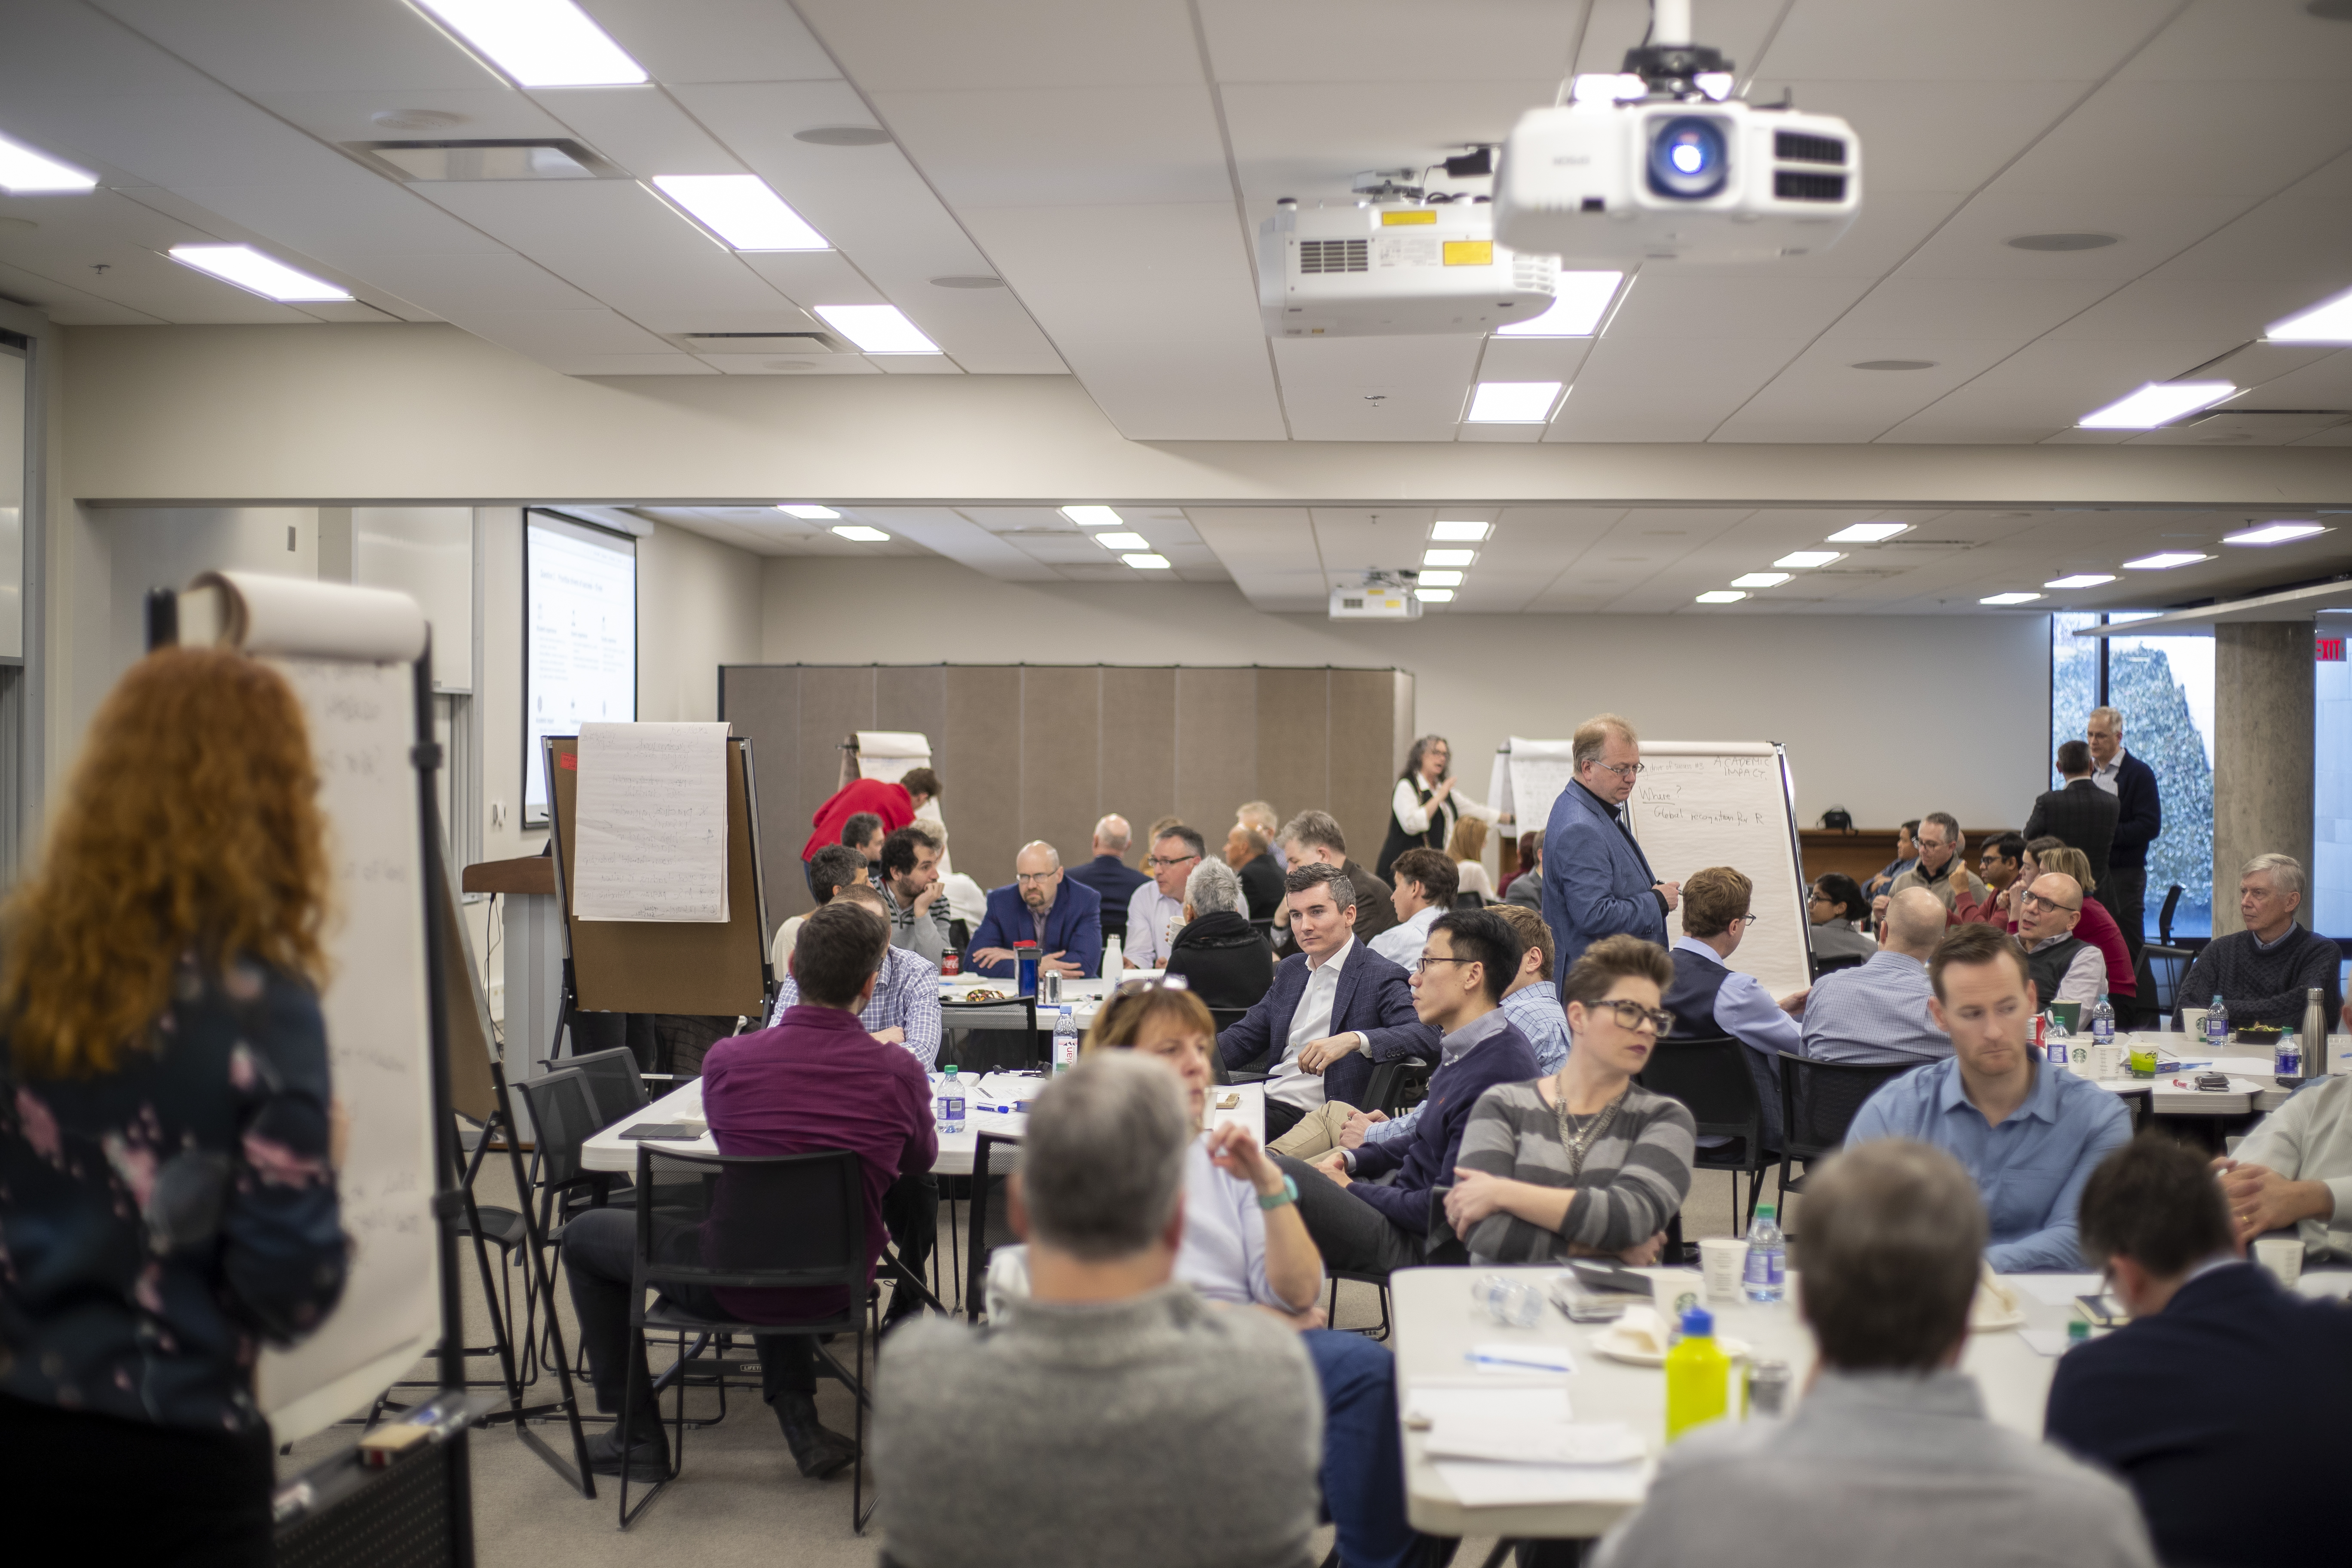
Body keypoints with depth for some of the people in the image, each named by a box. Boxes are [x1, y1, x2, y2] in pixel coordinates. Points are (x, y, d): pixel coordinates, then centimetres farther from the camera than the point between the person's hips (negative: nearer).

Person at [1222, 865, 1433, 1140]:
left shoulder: (1381, 978, -6)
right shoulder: (1289, 970, 18)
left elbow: (1427, 1035, -20)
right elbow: (1244, 1038, 22)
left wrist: (1354, 1040, -34)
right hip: (1270, 1102, 7)